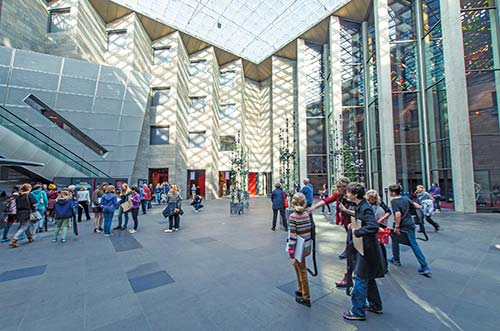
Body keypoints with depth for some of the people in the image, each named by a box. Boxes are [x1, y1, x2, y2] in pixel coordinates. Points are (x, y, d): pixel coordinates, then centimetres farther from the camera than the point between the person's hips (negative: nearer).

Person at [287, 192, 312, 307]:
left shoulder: (293, 216, -18)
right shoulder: (307, 214, -2)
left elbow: (293, 235, -18)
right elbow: (311, 229, 4)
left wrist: (291, 249, -12)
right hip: (307, 245, 6)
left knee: (302, 271, 9)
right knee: (295, 264, 26)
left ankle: (306, 298, 25)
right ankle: (301, 289, 40)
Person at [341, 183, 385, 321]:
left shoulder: (365, 208, -24)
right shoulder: (359, 206, 5)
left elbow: (373, 227, -35)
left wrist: (356, 232, -26)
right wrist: (352, 225, 3)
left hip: (367, 249, -10)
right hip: (363, 247, 10)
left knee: (361, 279, 3)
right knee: (368, 278, 23)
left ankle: (358, 312, 18)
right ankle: (375, 305, 41)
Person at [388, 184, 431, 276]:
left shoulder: (393, 201, -17)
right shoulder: (406, 199, 3)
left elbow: (398, 214, -24)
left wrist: (397, 227, -19)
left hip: (400, 226, -5)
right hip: (410, 224, 5)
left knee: (395, 242, 19)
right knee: (414, 244, 7)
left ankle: (396, 260, 33)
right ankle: (425, 267, 3)